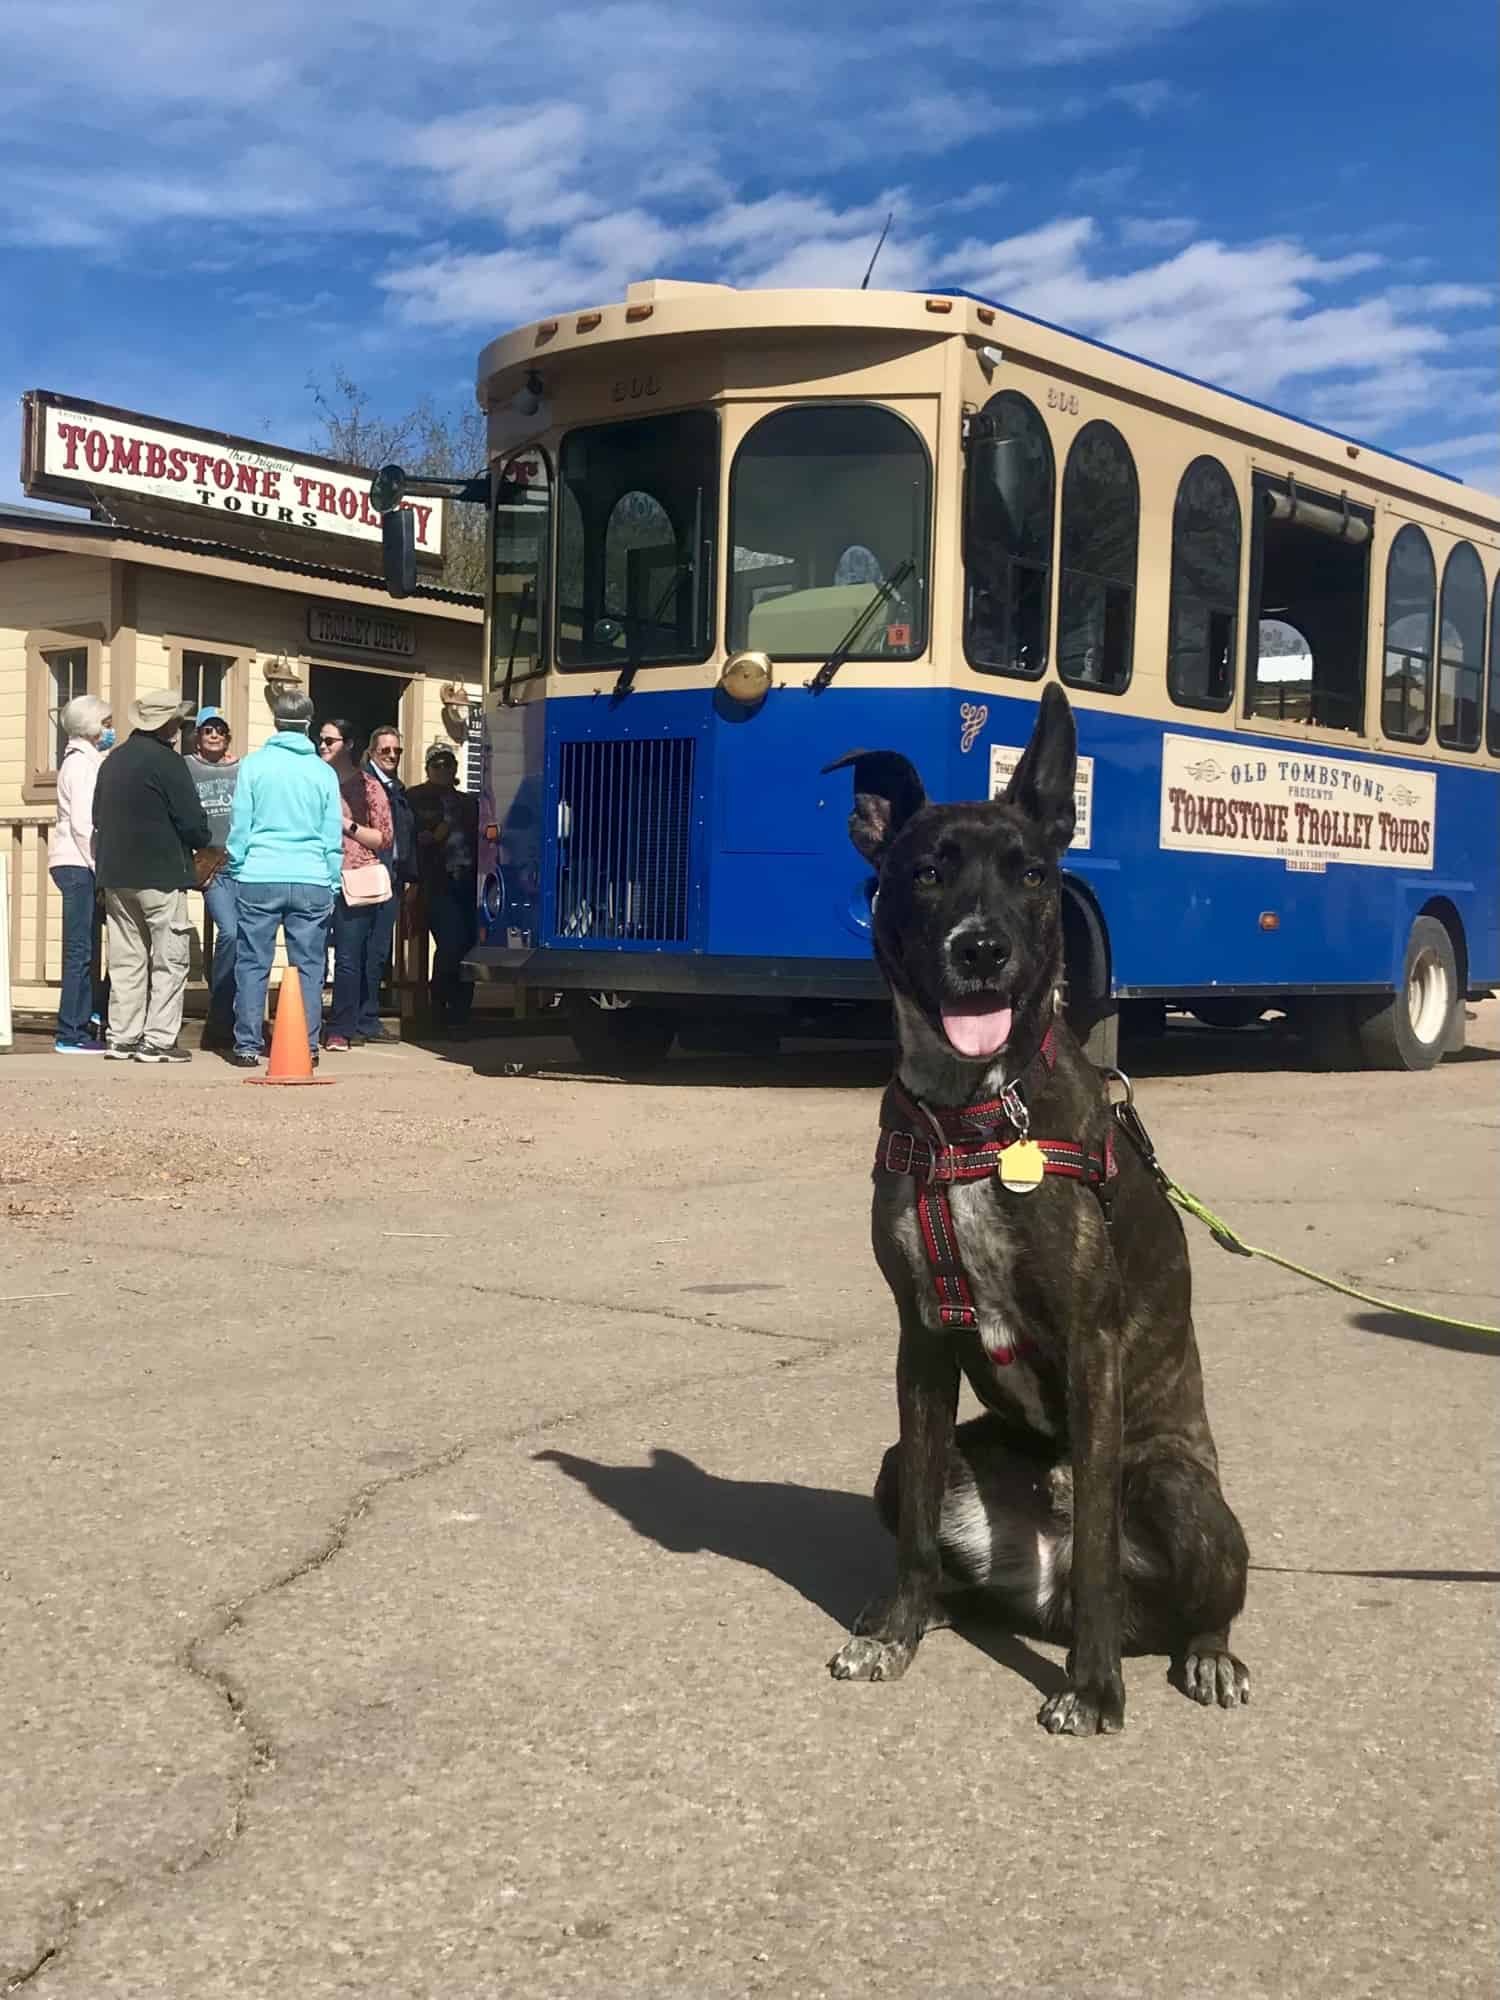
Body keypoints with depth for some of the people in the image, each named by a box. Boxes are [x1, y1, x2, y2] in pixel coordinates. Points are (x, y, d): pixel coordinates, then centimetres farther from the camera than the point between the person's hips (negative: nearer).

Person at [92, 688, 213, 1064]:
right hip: (161, 874, -7)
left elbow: (98, 817, 16)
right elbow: (192, 822, -13)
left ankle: (123, 1038, 12)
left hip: (115, 874, 7)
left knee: (126, 959, 11)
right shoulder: (166, 761, -12)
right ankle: (158, 1040, -5)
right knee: (170, 959, -2)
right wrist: (203, 840, 7)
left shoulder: (113, 760, 11)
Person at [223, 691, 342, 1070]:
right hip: (312, 882, 1)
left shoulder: (253, 764, 1)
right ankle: (307, 1046, 6)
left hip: (259, 879, -1)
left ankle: (247, 1046, 5)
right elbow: (333, 838, 6)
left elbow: (239, 826, 1)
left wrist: (237, 869, 12)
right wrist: (332, 883, 13)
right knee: (309, 967, 6)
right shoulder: (323, 771, 4)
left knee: (252, 965, 5)